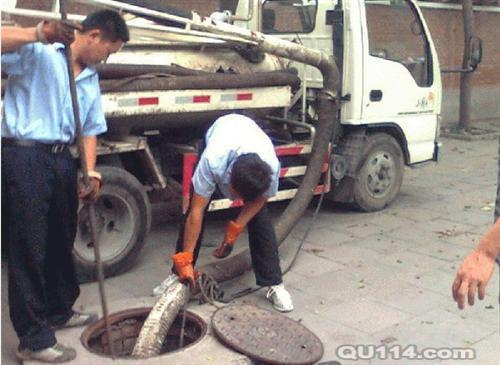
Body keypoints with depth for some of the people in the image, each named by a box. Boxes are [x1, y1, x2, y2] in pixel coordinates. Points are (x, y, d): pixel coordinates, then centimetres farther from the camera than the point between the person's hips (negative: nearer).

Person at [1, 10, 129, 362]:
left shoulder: (91, 79, 16)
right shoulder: (38, 53, -5)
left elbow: (90, 129, 15)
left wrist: (91, 173, 2)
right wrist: (38, 35, -32)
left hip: (61, 158, 8)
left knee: (62, 241, 18)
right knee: (29, 248, -2)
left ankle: (59, 310, 38)